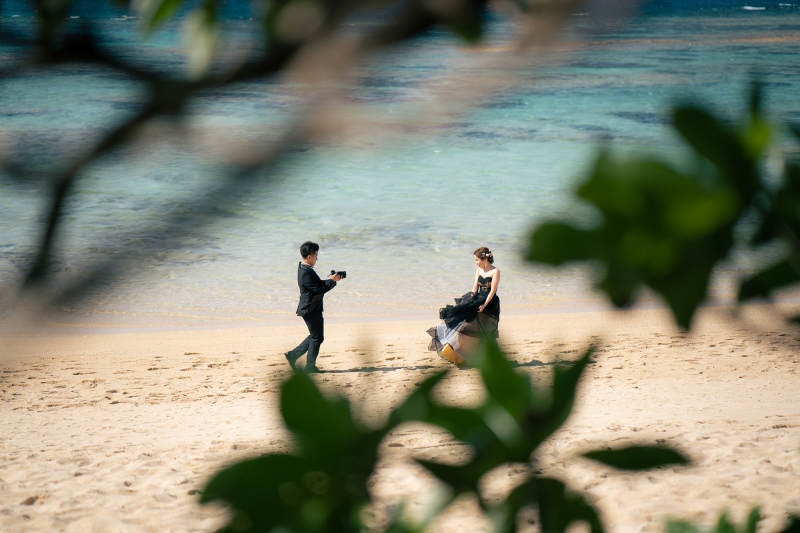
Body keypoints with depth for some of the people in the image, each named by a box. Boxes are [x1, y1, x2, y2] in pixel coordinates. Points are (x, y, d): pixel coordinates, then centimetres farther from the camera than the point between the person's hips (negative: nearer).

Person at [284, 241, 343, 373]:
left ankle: (293, 355, 22)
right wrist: (332, 281, -14)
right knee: (317, 337, 0)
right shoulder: (305, 273, -23)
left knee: (314, 336, 20)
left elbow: (318, 284, 17)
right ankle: (310, 366, 9)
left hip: (312, 309, 10)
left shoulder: (305, 269, 10)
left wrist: (331, 279, 6)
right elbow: (318, 290, -24)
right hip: (311, 310, -10)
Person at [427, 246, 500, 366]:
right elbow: (475, 288, 10)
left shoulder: (495, 271, -9)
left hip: (490, 303, -6)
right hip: (478, 301, 6)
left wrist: (484, 305, -21)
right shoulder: (478, 270, 11)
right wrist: (471, 300, -5)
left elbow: (493, 290, -14)